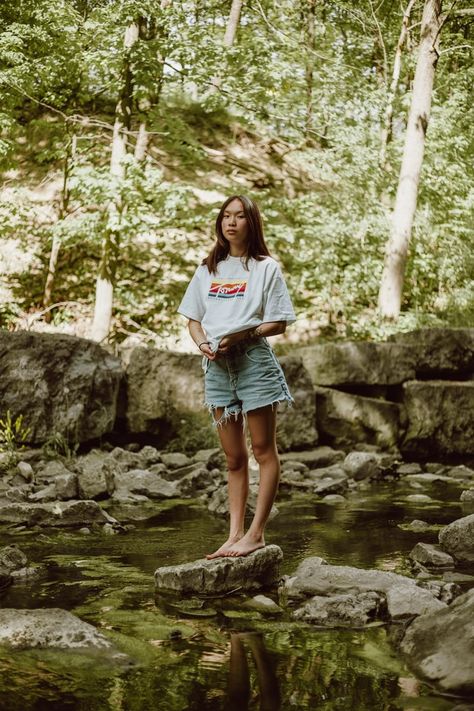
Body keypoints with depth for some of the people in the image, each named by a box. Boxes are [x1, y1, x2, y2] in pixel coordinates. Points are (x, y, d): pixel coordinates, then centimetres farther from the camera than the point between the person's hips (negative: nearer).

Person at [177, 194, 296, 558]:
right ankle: (235, 534, 11)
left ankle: (256, 533, 2)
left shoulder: (266, 267, 0)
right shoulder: (208, 269, 14)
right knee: (234, 457, 8)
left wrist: (241, 334, -17)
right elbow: (193, 318, 16)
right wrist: (202, 343, -4)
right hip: (217, 365, 5)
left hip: (253, 360, -5)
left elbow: (278, 323, -4)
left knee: (264, 451, -1)